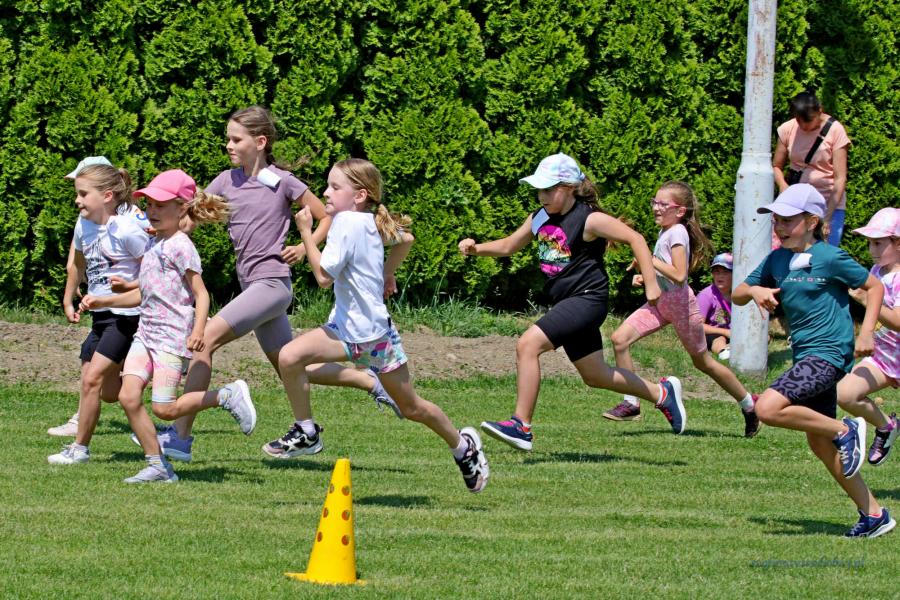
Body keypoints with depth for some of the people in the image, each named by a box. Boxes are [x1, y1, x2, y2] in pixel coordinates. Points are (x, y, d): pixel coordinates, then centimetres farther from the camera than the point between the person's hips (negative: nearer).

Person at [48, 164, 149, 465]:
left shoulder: (126, 230, -18)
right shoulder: (84, 226, 6)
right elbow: (79, 263, 24)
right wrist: (68, 301, 23)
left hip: (126, 315, -9)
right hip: (100, 316, 9)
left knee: (92, 378, -14)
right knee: (110, 392, 10)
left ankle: (79, 448, -5)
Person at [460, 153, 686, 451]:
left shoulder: (589, 220, -14)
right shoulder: (540, 219, 8)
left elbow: (635, 238, -12)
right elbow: (508, 246, 20)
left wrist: (651, 284, -17)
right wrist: (476, 248, 2)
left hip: (586, 299, -9)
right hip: (566, 303, 9)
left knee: (528, 345, -23)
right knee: (594, 375, 17)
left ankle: (521, 426, -22)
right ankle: (661, 393, 37)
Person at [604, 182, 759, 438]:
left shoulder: (677, 233, -18)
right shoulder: (665, 232, 10)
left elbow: (679, 275, -27)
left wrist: (649, 260, -21)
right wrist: (645, 277, 8)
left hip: (680, 302, -8)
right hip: (660, 301, 8)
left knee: (703, 361, 5)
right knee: (620, 338, -9)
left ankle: (749, 404, 22)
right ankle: (631, 404, -5)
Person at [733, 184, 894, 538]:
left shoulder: (830, 258, -10)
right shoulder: (778, 259, 9)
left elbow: (874, 287, -1)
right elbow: (737, 296, 16)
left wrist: (866, 332, -10)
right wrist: (754, 290, -7)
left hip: (829, 352, -8)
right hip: (805, 355, 8)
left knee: (769, 409, -25)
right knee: (820, 445, 11)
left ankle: (845, 431, -9)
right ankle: (873, 514, 18)